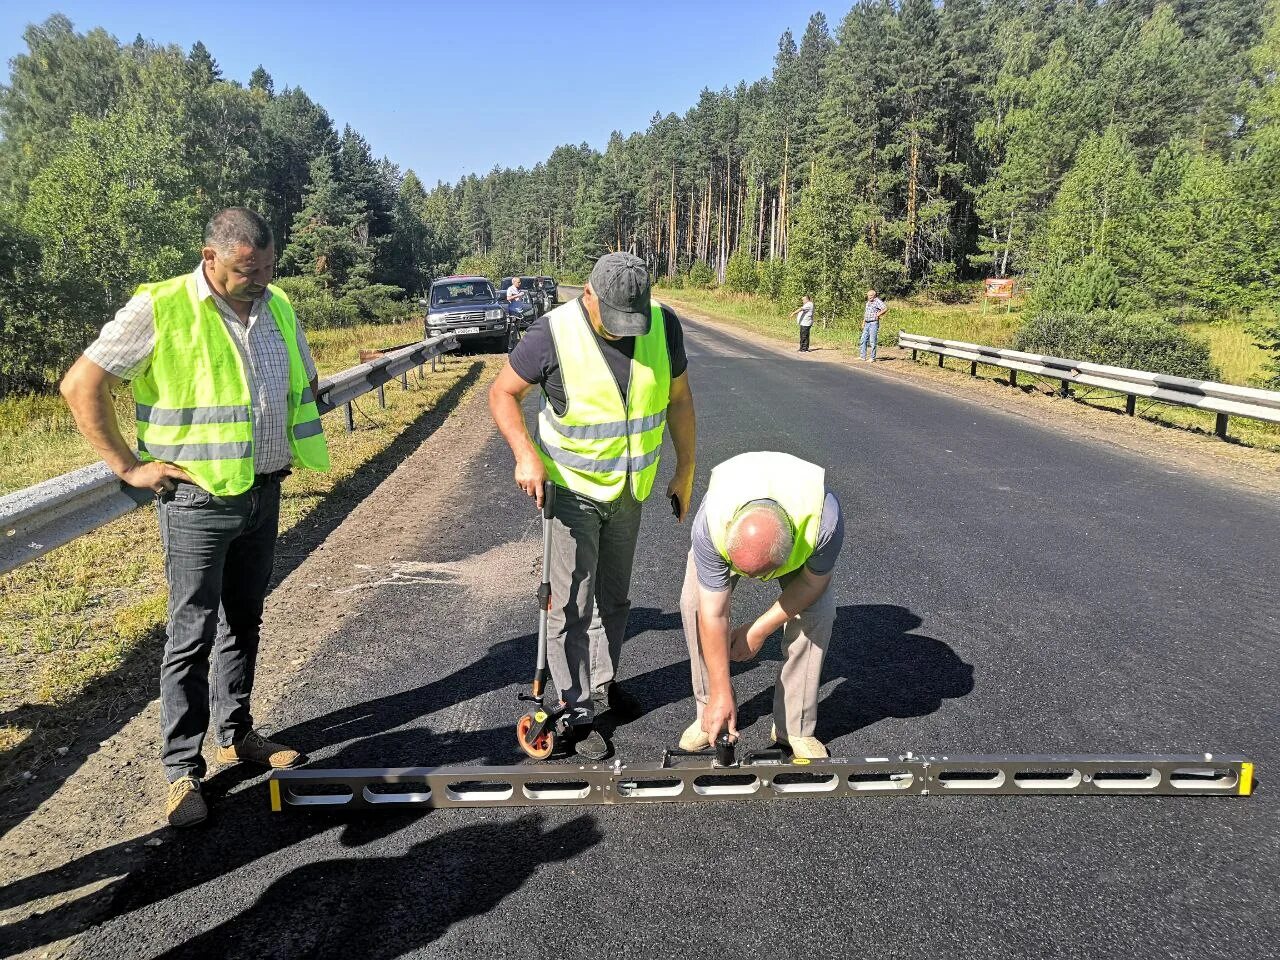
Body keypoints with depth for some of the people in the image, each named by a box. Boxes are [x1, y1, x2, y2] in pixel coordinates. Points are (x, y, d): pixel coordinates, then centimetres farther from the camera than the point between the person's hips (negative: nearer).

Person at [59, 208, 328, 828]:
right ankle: (183, 769, 13)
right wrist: (128, 466, -12)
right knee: (192, 635, 1)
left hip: (264, 494, 6)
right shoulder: (160, 310, -13)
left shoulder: (277, 307, 5)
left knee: (244, 623, 17)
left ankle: (235, 734, 33)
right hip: (198, 501, -6)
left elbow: (306, 382, 21)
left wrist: (294, 447, 12)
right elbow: (80, 385, -11)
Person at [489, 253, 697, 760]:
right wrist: (525, 455, -23)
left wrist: (686, 469, 6)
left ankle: (604, 682, 37)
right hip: (571, 488, -4)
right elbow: (502, 393, -10)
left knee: (614, 597, 18)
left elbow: (678, 399, 3)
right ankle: (581, 710, 12)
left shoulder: (664, 325, -10)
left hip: (629, 489, 4)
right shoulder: (554, 333, -21)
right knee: (572, 605, -1)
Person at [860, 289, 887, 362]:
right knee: (863, 340, 8)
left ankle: (872, 358, -1)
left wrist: (878, 314, -15)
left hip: (874, 323, -9)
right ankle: (863, 356, 15)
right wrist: (863, 323, 21)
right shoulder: (868, 303, 17)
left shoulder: (877, 301, -10)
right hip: (867, 324, 9)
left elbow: (886, 309, -20)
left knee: (872, 341, -6)